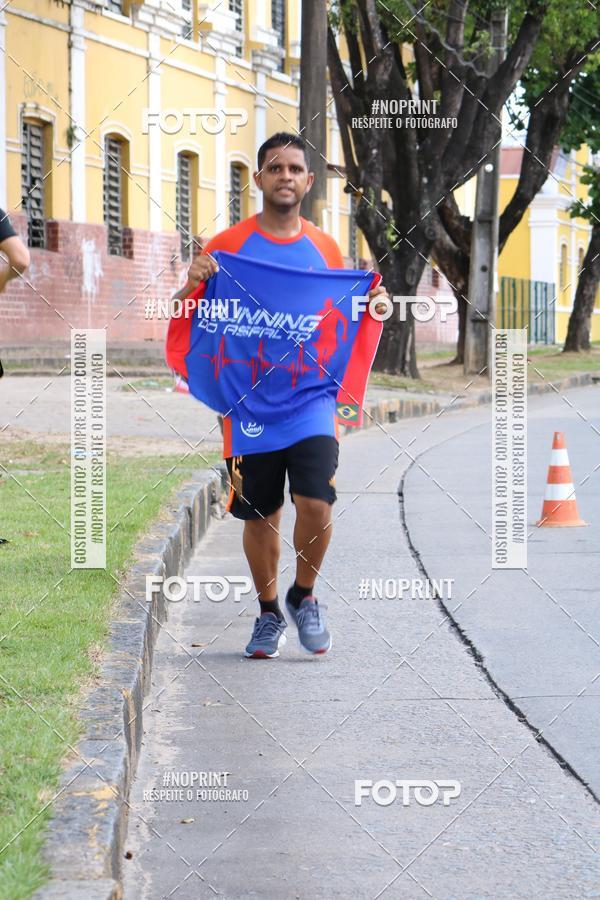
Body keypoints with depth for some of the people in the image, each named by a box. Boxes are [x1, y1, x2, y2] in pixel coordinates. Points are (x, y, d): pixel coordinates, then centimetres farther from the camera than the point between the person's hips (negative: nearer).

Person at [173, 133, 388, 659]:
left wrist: (372, 309, -2)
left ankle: (304, 595, 13)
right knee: (259, 516, 6)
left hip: (312, 403, 1)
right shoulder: (228, 245, 1)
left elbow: (343, 327, 19)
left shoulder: (326, 250, 8)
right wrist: (193, 284, -18)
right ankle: (269, 612, 26)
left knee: (316, 503, -13)